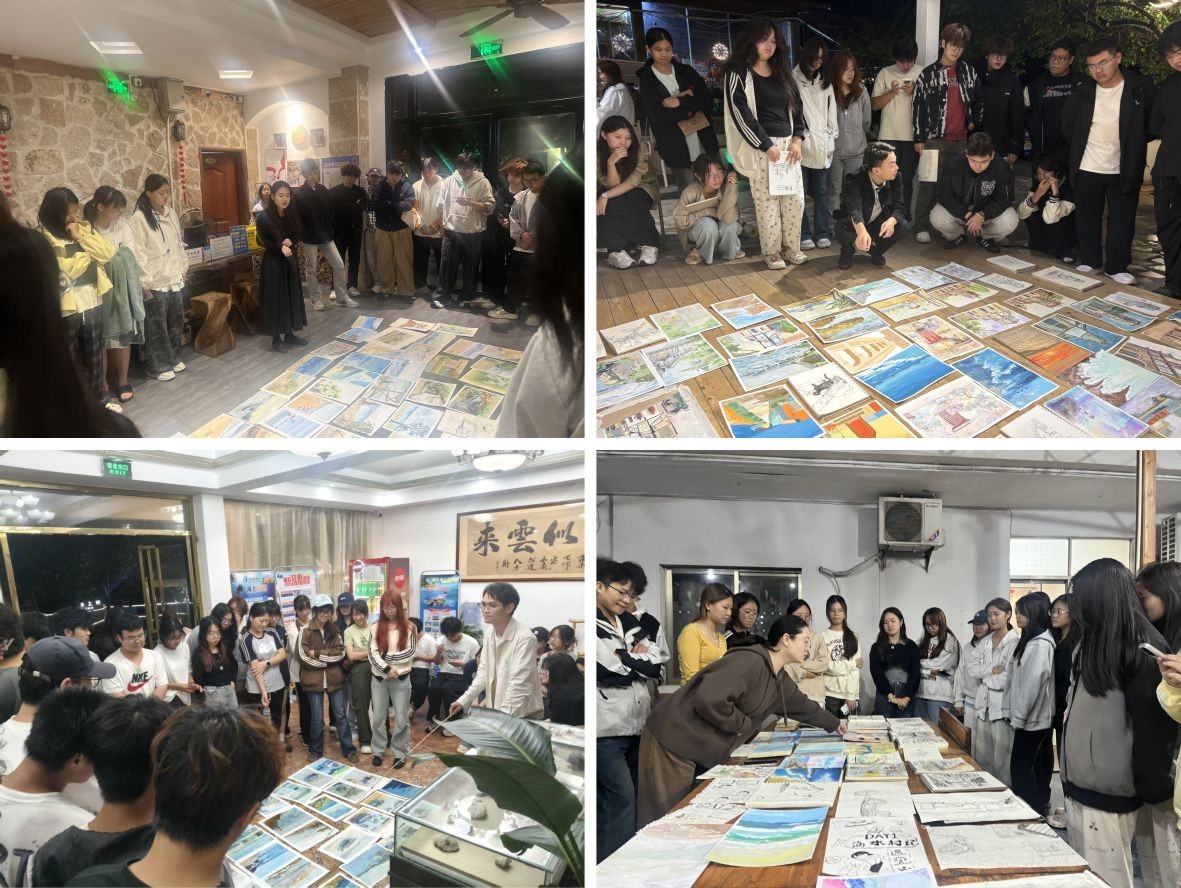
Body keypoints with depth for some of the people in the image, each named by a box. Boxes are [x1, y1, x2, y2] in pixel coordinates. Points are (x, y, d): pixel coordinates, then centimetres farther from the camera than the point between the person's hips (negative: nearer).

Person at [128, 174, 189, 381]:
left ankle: (173, 358, 31)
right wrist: (145, 282, -15)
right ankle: (157, 366, 12)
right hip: (155, 282, -6)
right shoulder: (139, 218, -11)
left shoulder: (171, 213, 9)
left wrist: (183, 269, 14)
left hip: (174, 279, 7)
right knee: (157, 325, 1)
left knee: (176, 321, 15)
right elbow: (139, 252, -13)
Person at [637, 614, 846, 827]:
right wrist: (742, 723, -16)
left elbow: (801, 705, 31)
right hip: (673, 742, -10)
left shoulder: (779, 678, 11)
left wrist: (834, 724, 44)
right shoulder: (751, 662, -21)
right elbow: (709, 699, -33)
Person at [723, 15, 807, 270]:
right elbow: (741, 114, -12)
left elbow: (796, 107, 16)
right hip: (761, 148, -6)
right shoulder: (739, 74, -5)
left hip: (788, 144, 6)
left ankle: (790, 247, 18)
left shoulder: (782, 73, 15)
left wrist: (797, 139, 1)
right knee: (767, 202, -3)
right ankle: (771, 252, 8)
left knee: (795, 199, 5)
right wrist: (767, 146, -15)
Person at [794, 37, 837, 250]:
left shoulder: (825, 81, 16)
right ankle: (803, 235, 5)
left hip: (822, 144, 5)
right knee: (801, 192, -2)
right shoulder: (793, 79, -2)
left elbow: (831, 111, 16)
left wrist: (831, 136, 9)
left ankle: (822, 233, 12)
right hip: (800, 143, -4)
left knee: (821, 191, 6)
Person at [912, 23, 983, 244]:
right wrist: (919, 138, -4)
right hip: (935, 139, -3)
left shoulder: (969, 72, 13)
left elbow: (978, 101, 23)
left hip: (961, 139, 4)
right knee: (929, 184, -5)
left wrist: (974, 121, 9)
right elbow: (918, 107, 1)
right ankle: (922, 227, 1)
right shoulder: (928, 74, 2)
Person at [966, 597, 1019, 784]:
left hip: (1003, 707, -7)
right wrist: (993, 670, -11)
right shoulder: (984, 643, 14)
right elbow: (972, 669, 4)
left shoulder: (1015, 642, -9)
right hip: (983, 705, 7)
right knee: (981, 759, 10)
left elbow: (1009, 679, -17)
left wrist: (985, 676, -3)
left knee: (1002, 761, -2)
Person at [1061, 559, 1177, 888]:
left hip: (1106, 795, -8)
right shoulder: (1092, 643, 12)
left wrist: (1155, 791, -9)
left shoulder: (1142, 650, -15)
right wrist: (1071, 775, 13)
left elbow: (1154, 728, -14)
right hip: (1079, 785, 8)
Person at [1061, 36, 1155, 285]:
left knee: (1122, 220, 2)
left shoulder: (1141, 88, -8)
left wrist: (1134, 145, 0)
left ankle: (1117, 267, 12)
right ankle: (1089, 262, 22)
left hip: (1124, 170, -2)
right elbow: (1067, 122, 15)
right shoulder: (1083, 92, -1)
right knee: (1087, 218, 9)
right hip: (1088, 169, 2)